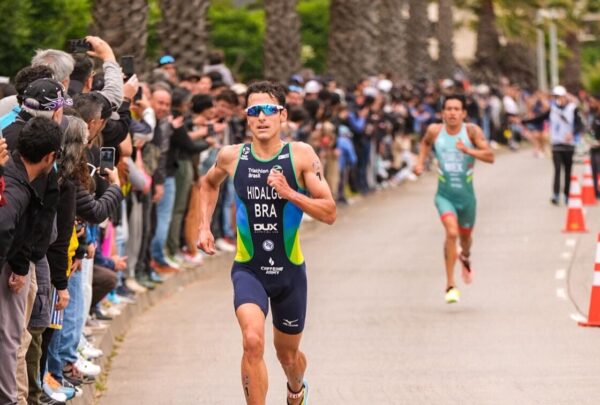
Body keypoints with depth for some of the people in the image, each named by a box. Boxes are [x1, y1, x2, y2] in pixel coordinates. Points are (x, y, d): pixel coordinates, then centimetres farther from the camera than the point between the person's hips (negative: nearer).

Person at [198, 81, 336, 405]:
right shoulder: (231, 156, -3)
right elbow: (209, 184, 21)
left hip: (289, 269, 0)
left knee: (287, 354, 17)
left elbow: (329, 213, -11)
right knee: (252, 341, -25)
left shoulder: (301, 155, -9)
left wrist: (289, 193, -23)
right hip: (248, 269, 0)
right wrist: (205, 227, 11)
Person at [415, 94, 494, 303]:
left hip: (466, 194, 1)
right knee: (451, 232, -23)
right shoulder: (435, 131, -6)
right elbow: (425, 142, 18)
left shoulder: (472, 131, -12)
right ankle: (450, 285, -14)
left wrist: (468, 150, -32)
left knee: (465, 236, 21)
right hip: (445, 194, -1)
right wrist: (420, 162, 4)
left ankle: (465, 257, 60)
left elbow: (490, 156, -19)